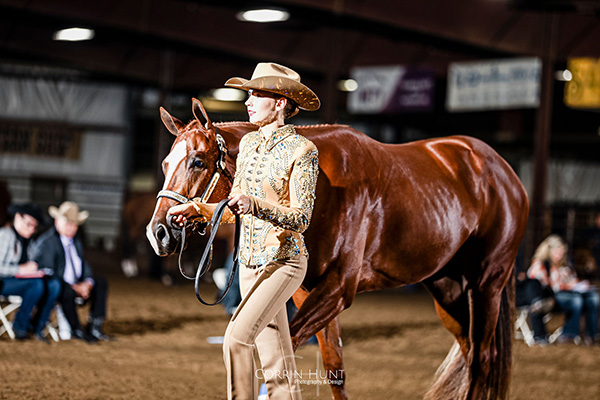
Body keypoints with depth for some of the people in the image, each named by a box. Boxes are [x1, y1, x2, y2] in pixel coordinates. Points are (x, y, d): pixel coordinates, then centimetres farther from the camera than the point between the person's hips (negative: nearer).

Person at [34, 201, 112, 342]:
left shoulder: (76, 241, 15)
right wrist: (73, 287, -24)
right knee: (68, 291, -38)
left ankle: (94, 329, -8)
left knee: (101, 283, -5)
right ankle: (76, 331, -20)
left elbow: (84, 266, 14)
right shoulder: (47, 241, -13)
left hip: (76, 284, 9)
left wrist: (87, 283, -11)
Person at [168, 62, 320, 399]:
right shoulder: (249, 143, 9)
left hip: (284, 260, -7)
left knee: (237, 339, -21)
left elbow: (301, 218, -19)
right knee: (276, 363, 11)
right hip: (249, 259, 7)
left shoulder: (302, 151, -13)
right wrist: (196, 208, 3)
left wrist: (255, 205, -32)